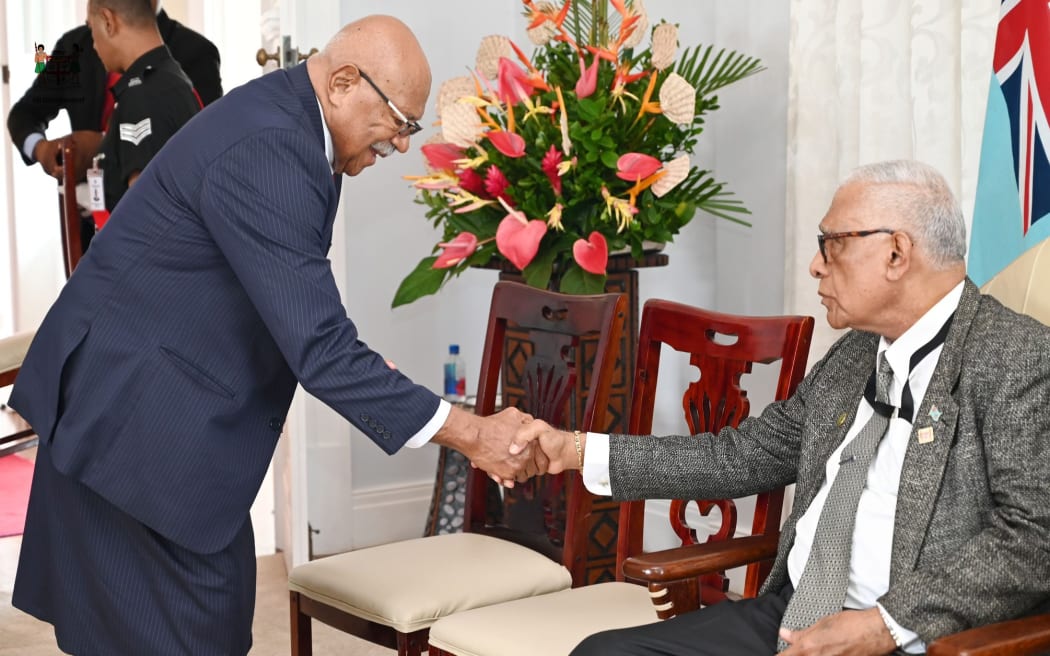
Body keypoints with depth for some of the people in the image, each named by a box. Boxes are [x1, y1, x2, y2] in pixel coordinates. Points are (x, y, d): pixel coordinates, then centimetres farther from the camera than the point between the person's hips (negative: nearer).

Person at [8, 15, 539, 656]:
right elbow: (318, 347, -30)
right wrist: (471, 435, -26)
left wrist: (364, 365, 3)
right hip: (136, 416, -10)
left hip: (165, 403, 10)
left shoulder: (288, 122, 6)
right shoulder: (266, 151, -26)